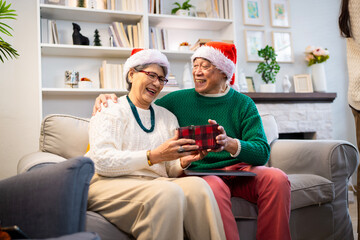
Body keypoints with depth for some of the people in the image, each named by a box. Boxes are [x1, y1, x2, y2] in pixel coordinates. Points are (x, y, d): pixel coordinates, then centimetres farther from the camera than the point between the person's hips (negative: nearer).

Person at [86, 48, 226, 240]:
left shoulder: (167, 117, 23)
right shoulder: (110, 111, 5)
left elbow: (170, 170, 16)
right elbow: (102, 162, -12)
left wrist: (183, 162, -8)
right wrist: (154, 156, -20)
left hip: (155, 183, 5)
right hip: (111, 185, -4)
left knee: (197, 185, -27)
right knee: (169, 193, -33)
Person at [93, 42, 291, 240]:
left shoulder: (243, 104, 8)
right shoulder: (178, 100, 11)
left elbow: (262, 152, -3)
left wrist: (230, 144, -24)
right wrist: (111, 99, 0)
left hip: (240, 169, 2)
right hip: (200, 172, -1)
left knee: (277, 178, -27)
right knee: (213, 186, -36)